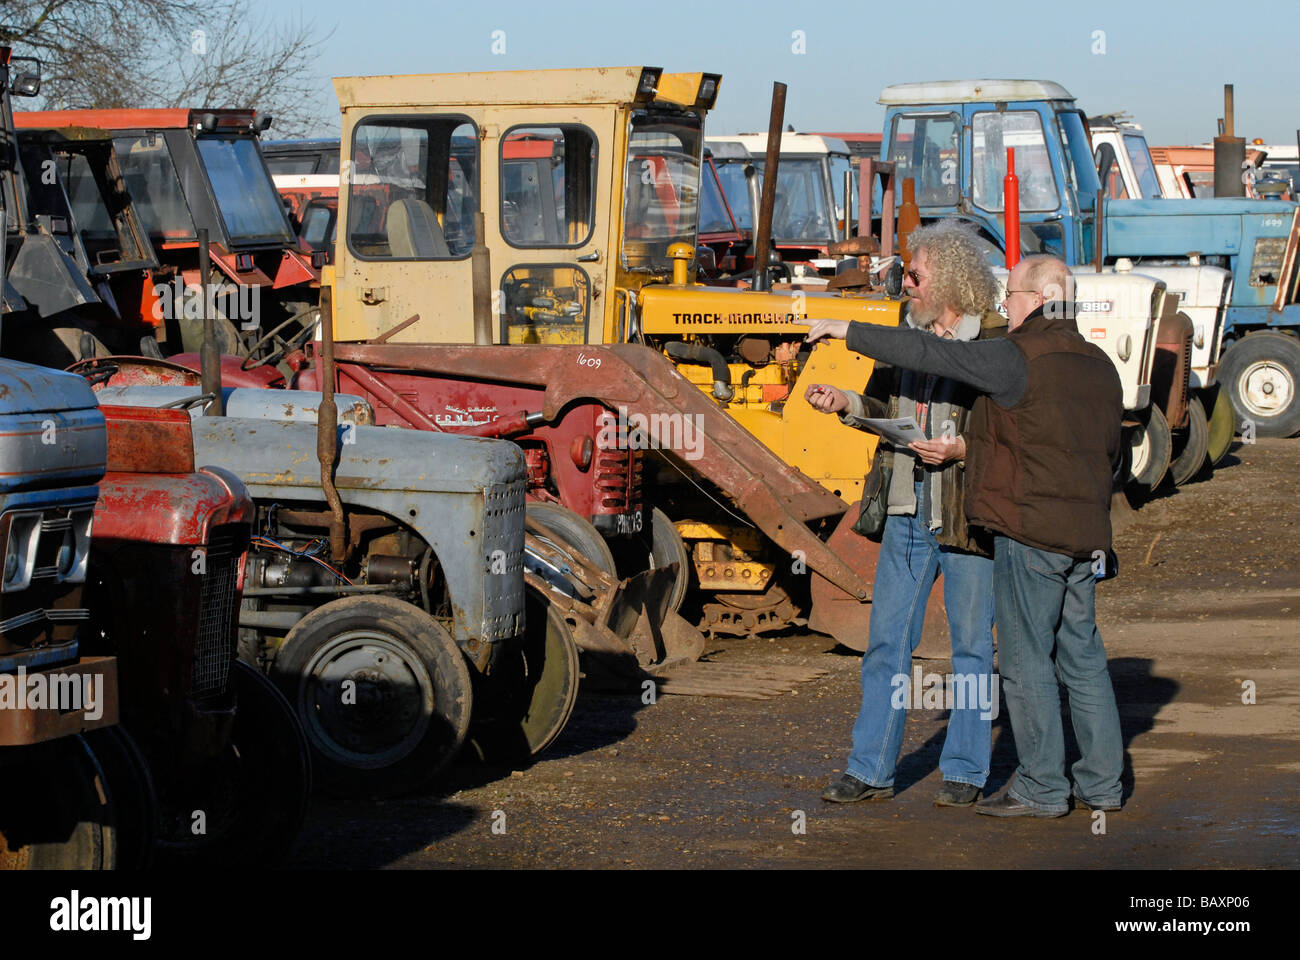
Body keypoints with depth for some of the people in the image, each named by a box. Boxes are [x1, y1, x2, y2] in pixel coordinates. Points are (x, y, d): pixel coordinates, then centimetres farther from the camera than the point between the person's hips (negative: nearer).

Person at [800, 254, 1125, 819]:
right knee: (1081, 655, 13)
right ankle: (1101, 785, 16)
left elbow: (927, 354, -12)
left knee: (1026, 658, -1)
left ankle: (1041, 788, 2)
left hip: (1031, 530, -8)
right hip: (1085, 533, 8)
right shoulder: (1098, 366, 12)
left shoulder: (1018, 360, -13)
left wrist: (847, 331, -4)